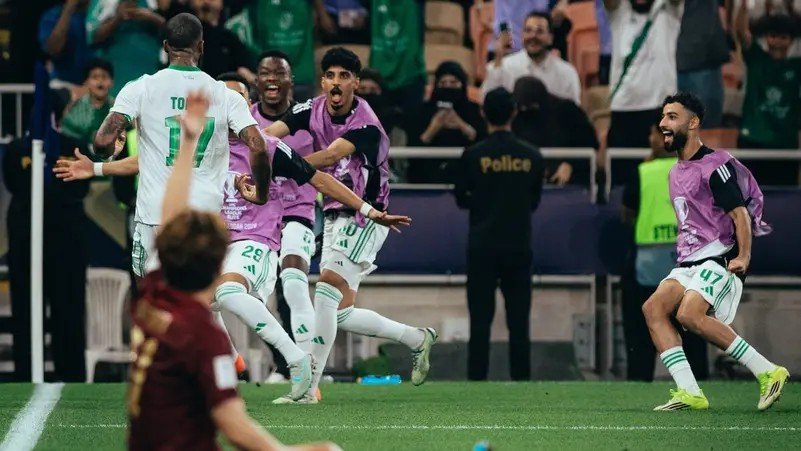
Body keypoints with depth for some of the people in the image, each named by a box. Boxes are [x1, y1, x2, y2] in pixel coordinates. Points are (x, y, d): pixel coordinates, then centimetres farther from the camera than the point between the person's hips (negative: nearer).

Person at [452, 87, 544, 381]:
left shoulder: (473, 156, -6)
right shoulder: (532, 157, -1)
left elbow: (461, 199, 4)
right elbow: (534, 202, 9)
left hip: (482, 247, -1)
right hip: (519, 246, 1)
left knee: (480, 321, 2)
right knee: (519, 322, 4)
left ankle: (477, 381, -1)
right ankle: (521, 382, 2)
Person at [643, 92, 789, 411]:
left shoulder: (714, 166, -8)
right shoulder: (676, 172, 20)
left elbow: (739, 213, -15)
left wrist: (743, 256, -25)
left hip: (720, 259, -9)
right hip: (688, 263, 9)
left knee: (690, 315, -28)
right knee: (654, 308, -12)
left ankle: (768, 372, -22)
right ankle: (689, 393, -17)